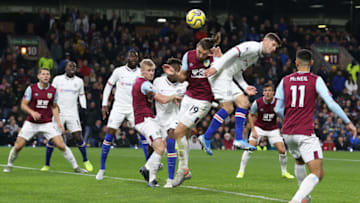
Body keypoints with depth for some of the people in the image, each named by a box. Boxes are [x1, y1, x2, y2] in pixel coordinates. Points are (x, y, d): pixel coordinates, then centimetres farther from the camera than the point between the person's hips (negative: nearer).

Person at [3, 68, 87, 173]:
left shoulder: (53, 90, 1)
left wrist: (58, 121, 1)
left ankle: (76, 167, 0)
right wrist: (32, 112, -23)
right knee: (18, 146, -4)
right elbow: (23, 105, -4)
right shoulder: (31, 88, -7)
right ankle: (9, 165, 23)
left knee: (61, 145, -10)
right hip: (31, 123, -1)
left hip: (47, 123, 1)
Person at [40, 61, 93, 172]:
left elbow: (82, 96, 19)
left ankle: (86, 161, 13)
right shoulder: (57, 79, 3)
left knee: (78, 137, -8)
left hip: (72, 113, 1)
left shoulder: (79, 81, 9)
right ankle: (47, 165, 8)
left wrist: (84, 108, 5)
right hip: (58, 112, -1)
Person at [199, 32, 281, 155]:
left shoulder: (256, 56, 21)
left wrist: (245, 87, 8)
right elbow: (233, 53, -20)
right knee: (228, 108, -12)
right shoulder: (253, 47, -10)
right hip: (220, 74, -10)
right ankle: (207, 138, -3)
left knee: (244, 103, 3)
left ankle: (238, 140, -1)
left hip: (228, 78, 10)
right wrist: (216, 67, -26)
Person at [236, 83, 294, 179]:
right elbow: (251, 115, -3)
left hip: (273, 129, 1)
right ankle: (241, 171, -3)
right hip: (259, 127, -1)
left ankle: (284, 172, 16)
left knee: (282, 150, -7)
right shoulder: (257, 102, -19)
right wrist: (253, 130, -10)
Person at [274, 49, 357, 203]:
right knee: (318, 173, -9)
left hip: (287, 133, 5)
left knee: (299, 162, 33)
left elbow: (278, 109, 8)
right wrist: (348, 122, -2)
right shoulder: (316, 80, -3)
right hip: (305, 133, -5)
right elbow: (331, 104, -10)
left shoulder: (285, 81, 6)